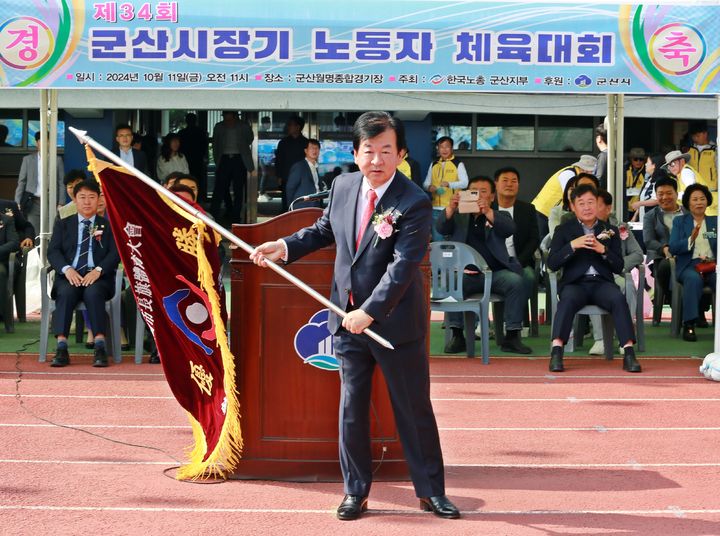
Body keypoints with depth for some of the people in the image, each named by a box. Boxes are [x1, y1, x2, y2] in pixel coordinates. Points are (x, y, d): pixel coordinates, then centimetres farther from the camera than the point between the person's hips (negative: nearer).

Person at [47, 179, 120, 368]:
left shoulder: (109, 225, 16)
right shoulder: (62, 224, 20)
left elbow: (115, 253, 3)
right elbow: (53, 251, 7)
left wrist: (98, 270, -16)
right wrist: (67, 269, -13)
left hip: (98, 277, -1)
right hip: (69, 276, 1)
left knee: (93, 292, -35)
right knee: (66, 292, -33)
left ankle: (100, 347, -38)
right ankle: (61, 348, -39)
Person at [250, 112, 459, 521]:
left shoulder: (414, 204, -17)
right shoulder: (344, 186, 2)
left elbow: (402, 266, -24)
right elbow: (325, 230, 20)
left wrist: (369, 312, -28)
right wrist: (285, 246, 7)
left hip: (396, 322, -5)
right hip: (348, 319, 5)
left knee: (414, 410, 6)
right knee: (351, 407, 10)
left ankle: (432, 492, 18)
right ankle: (356, 492, 22)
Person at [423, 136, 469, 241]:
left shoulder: (458, 164, -1)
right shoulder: (434, 164, 12)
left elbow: (464, 183, -9)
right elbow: (426, 183, 15)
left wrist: (449, 184, -25)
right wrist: (429, 187, -9)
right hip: (436, 207, 4)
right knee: (437, 239, 10)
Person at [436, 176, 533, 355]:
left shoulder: (499, 216, 18)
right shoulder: (458, 216, 21)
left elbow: (510, 229, -5)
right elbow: (441, 229, 2)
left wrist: (487, 211, -22)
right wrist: (451, 207, -17)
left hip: (495, 271, 0)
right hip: (465, 272, 0)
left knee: (517, 282, -28)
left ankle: (512, 336, -23)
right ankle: (457, 335, -23)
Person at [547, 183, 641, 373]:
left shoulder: (610, 231, 16)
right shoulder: (563, 230, 12)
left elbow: (619, 267, 8)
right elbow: (552, 264, 0)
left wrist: (603, 250, -10)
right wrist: (572, 245, -14)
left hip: (602, 282, 1)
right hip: (575, 282, -1)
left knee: (619, 298, -31)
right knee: (568, 299, -36)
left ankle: (629, 353, -34)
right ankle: (556, 352, -42)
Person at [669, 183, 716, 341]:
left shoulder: (715, 221, 18)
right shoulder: (680, 221, 13)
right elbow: (673, 248, 0)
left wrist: (716, 262, -9)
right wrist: (691, 239, -16)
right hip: (689, 265, -1)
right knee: (694, 278, -37)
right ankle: (689, 325, -33)